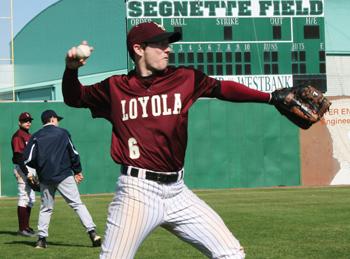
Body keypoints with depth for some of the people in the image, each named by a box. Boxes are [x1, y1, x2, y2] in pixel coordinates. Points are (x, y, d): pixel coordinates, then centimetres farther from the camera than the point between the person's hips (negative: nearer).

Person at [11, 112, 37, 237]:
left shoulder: (29, 136, 18)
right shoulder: (18, 135, -11)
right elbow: (18, 156, -19)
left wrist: (34, 173, 16)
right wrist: (27, 173, -24)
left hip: (30, 169, 10)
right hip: (22, 168, -10)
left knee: (31, 199, 13)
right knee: (24, 197, -9)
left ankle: (26, 226, 19)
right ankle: (22, 228, -8)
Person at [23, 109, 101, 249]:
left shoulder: (36, 137, 5)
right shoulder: (63, 133, 4)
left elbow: (28, 160, -3)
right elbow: (73, 154, 3)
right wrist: (78, 171, 15)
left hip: (45, 178, 2)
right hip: (64, 175, -2)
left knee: (46, 208, 15)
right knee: (77, 204, -2)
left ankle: (41, 238, 9)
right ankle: (92, 232, -14)